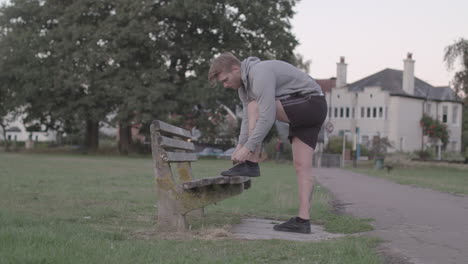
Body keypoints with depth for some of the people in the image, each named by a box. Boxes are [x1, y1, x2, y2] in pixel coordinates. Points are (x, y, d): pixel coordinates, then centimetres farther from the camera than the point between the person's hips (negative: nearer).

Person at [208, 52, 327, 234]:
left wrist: (248, 148, -26)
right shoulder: (243, 85, 10)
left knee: (255, 106, -18)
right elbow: (248, 119, 9)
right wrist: (240, 146, -4)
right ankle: (303, 220, -4)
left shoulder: (260, 73, -22)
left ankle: (251, 164, -13)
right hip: (300, 114, 10)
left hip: (311, 105, -10)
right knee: (301, 166, 0)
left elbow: (267, 117, -28)